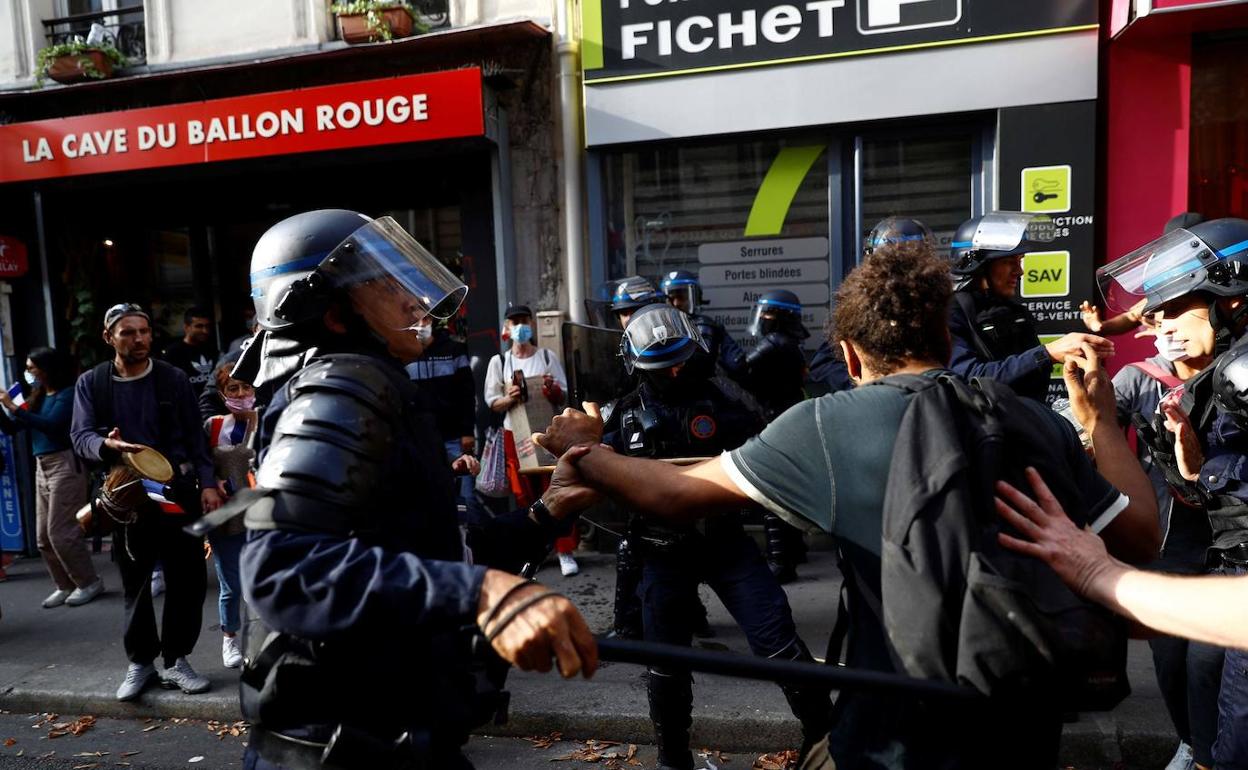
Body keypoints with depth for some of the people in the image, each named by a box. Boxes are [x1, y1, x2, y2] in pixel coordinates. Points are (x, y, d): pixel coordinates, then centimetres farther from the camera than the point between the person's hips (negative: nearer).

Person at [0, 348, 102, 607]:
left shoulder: (68, 393, -9)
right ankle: (65, 586, 18)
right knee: (43, 536, 9)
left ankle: (90, 583, 6)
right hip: (42, 466, 8)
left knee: (61, 532, -6)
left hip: (64, 464, -8)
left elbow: (52, 424, -23)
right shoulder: (38, 396, 13)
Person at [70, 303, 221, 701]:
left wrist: (207, 483, -5)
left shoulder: (173, 378, 3)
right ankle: (140, 661, 25)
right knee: (135, 583, 10)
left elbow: (195, 436, 4)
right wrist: (106, 446, -28)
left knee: (188, 581, 2)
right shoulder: (91, 383, 3)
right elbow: (80, 436, -5)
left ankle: (176, 660, 17)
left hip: (179, 492, 0)